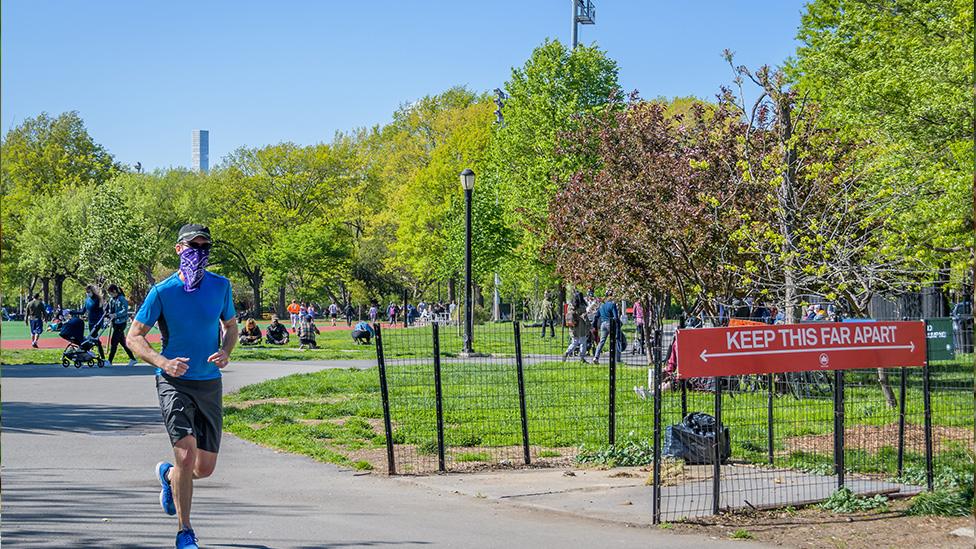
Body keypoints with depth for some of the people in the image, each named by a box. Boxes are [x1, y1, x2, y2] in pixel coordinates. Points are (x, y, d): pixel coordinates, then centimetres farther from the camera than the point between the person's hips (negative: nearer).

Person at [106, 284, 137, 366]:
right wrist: (109, 315, -1)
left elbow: (125, 310, -21)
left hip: (121, 323, -9)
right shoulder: (111, 300, 11)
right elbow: (110, 310, 18)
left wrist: (115, 315, -29)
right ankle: (132, 359, 19)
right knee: (122, 342, 12)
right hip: (115, 323, 9)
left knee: (114, 342, -9)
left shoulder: (122, 299, -13)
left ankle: (109, 361, -7)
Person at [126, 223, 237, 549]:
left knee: (205, 469, 7)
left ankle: (168, 474, 43)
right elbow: (134, 337, -4)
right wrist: (163, 362, -20)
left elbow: (231, 326, 17)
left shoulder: (220, 286, 3)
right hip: (174, 383, -4)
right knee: (186, 455, -18)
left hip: (210, 384, 4)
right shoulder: (162, 292, -7)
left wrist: (226, 352, -5)